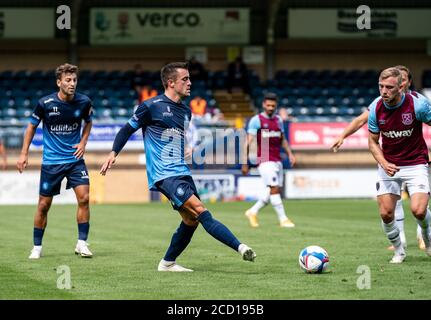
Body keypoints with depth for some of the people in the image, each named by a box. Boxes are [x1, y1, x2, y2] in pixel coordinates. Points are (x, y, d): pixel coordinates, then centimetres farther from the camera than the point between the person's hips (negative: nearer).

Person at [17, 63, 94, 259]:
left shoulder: (84, 102, -6)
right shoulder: (45, 103, -13)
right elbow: (32, 126, 3)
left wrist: (83, 142, 1)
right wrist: (24, 153, 1)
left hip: (75, 158, 1)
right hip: (51, 161, -1)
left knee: (84, 198, -14)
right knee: (44, 205, 3)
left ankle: (82, 243, -4)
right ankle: (37, 247, 17)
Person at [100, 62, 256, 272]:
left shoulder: (185, 111, 16)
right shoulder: (152, 106, -4)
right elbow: (128, 129, 3)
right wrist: (113, 153, -6)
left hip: (182, 172, 8)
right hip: (163, 174, -8)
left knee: (191, 220, 3)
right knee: (199, 209, -20)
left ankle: (168, 263, 20)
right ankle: (241, 248, -32)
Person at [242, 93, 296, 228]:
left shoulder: (278, 120, 14)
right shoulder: (256, 120, -4)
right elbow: (248, 142, -4)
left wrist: (290, 153, 8)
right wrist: (245, 163, -7)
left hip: (277, 160, 7)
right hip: (265, 160, -7)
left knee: (276, 190, 5)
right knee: (274, 189, -12)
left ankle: (253, 212, 21)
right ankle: (283, 219, -7)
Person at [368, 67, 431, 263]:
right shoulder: (376, 108, -10)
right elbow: (373, 141, 1)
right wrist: (384, 163, -15)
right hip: (388, 165, 3)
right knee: (385, 213, -7)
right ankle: (398, 250, 20)